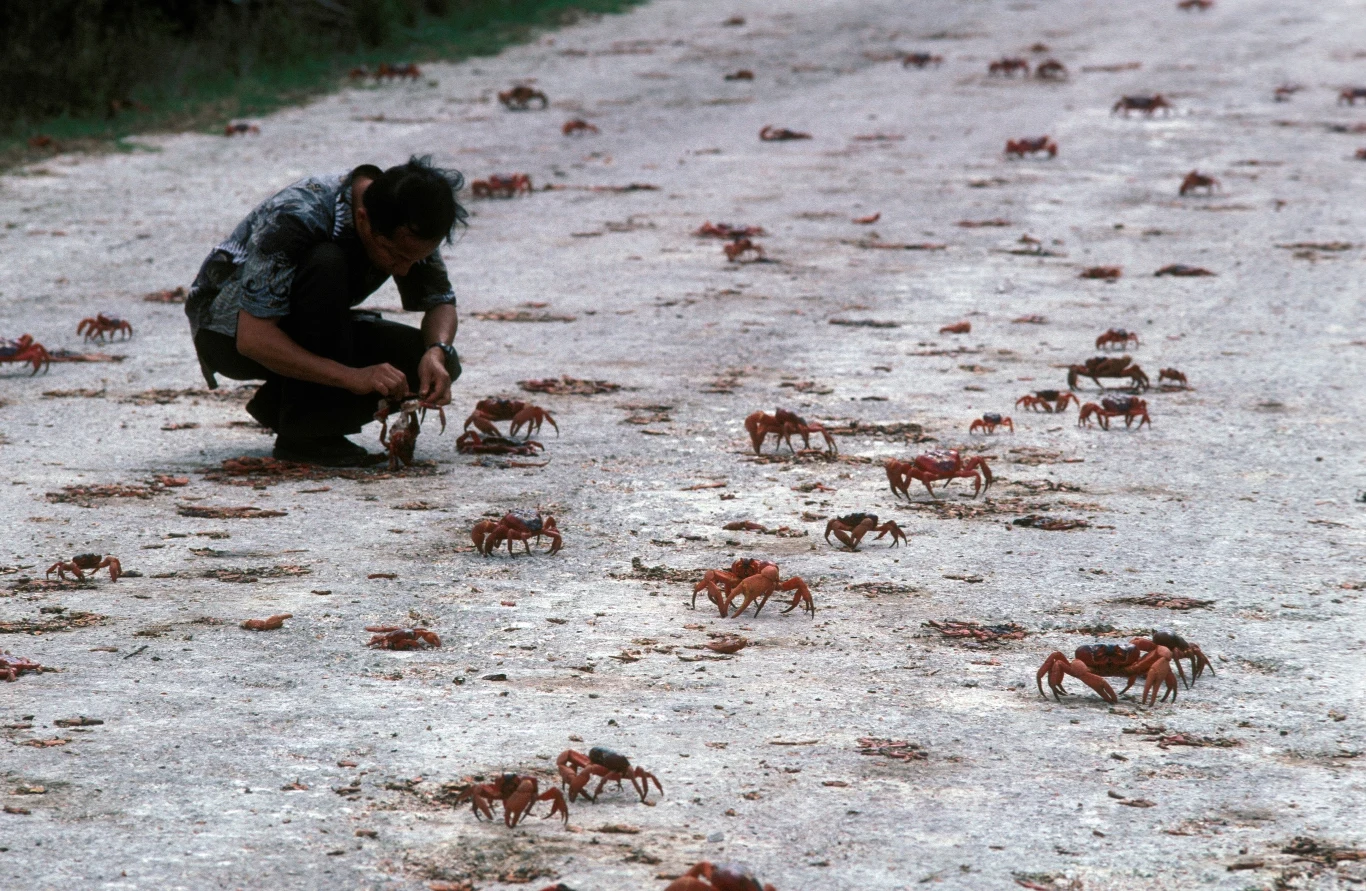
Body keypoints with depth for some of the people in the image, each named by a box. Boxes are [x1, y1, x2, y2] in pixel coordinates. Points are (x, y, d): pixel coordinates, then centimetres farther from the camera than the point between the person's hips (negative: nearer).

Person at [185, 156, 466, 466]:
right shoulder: (295, 217, -33)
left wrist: (437, 353, -26)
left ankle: (279, 405, -1)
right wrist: (354, 376, -44)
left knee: (440, 365, -16)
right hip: (230, 332, -6)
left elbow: (441, 302, -3)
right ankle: (307, 432, -25)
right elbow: (252, 338, -37)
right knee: (326, 265, -36)